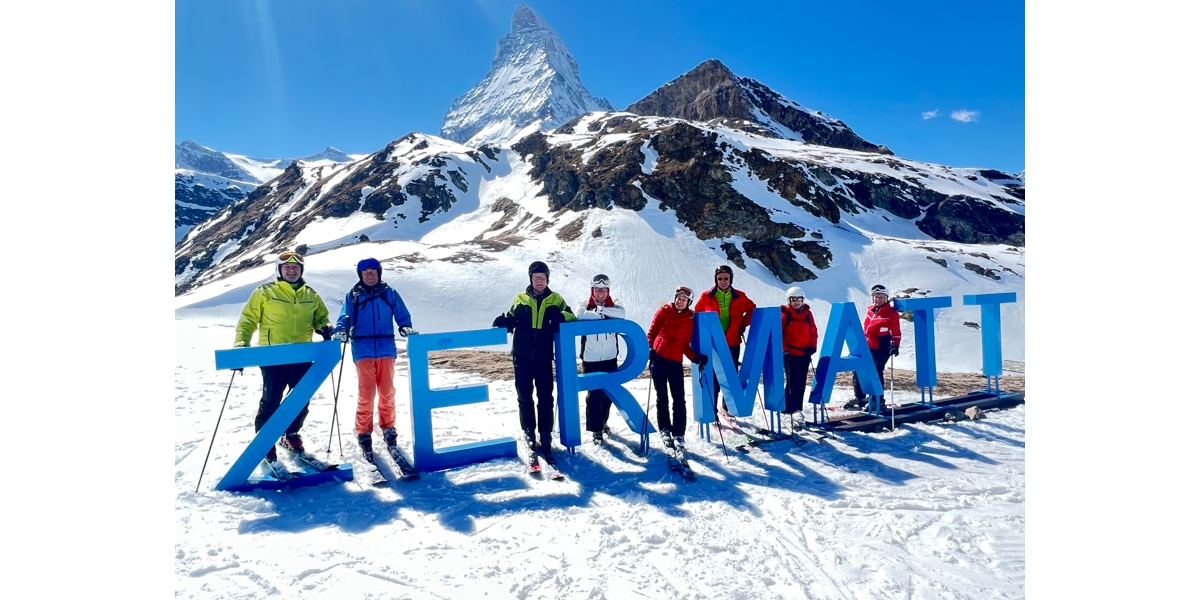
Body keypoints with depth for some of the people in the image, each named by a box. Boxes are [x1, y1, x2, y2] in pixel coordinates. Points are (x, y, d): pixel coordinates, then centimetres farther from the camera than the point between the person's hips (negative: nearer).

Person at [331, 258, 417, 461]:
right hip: (363, 351, -1)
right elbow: (345, 317, -2)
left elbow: (402, 315, 8)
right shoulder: (353, 296, 7)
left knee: (387, 392, 7)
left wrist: (405, 328, -12)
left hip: (386, 349, 1)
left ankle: (388, 427, 22)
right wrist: (340, 331, -22)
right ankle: (364, 433, 7)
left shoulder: (389, 293, 8)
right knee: (366, 394, -3)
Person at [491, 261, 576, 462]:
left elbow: (570, 316, 3)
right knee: (524, 396, 8)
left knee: (545, 398, 3)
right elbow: (511, 321, 11)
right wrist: (503, 321, -12)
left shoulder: (555, 299, 5)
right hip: (522, 357, 1)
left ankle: (545, 436, 12)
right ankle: (529, 432, 23)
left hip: (544, 357, 0)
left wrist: (560, 316, -18)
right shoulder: (520, 299, 6)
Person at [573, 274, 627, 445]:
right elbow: (580, 314, -26)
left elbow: (621, 313, -19)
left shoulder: (613, 305, 3)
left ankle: (603, 421, 35)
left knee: (609, 393, 14)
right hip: (591, 359, -3)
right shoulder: (585, 304, -3)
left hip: (610, 358, 3)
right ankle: (596, 429, 7)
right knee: (593, 394, -3)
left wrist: (600, 309, -21)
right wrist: (602, 314, -18)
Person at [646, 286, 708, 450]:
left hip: (676, 361, 1)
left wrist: (696, 357, -8)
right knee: (662, 397, 8)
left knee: (678, 399, -4)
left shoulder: (690, 319, 6)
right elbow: (651, 332, 5)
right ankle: (665, 429, 20)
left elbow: (685, 345, 8)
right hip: (657, 358, -1)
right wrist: (649, 348, -11)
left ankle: (678, 433, 3)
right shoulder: (664, 311, 3)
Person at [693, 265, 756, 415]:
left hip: (733, 343, 2)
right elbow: (697, 314, 7)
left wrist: (743, 324, 2)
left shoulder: (739, 297, 1)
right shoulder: (706, 297, -4)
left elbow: (752, 310, 14)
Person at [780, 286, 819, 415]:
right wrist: (784, 349, -11)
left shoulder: (807, 313, 9)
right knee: (792, 382, -7)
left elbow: (813, 332, 13)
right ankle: (787, 409, -1)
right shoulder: (784, 313, -4)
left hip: (804, 354, 5)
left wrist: (812, 347, 1)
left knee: (801, 382, 10)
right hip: (790, 354, -5)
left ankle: (798, 408, 19)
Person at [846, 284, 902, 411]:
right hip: (867, 346, 6)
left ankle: (878, 401, 6)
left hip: (881, 348, -6)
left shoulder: (891, 313, -4)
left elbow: (896, 332, -6)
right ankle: (859, 398, 21)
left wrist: (895, 345, -18)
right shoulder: (870, 310, 12)